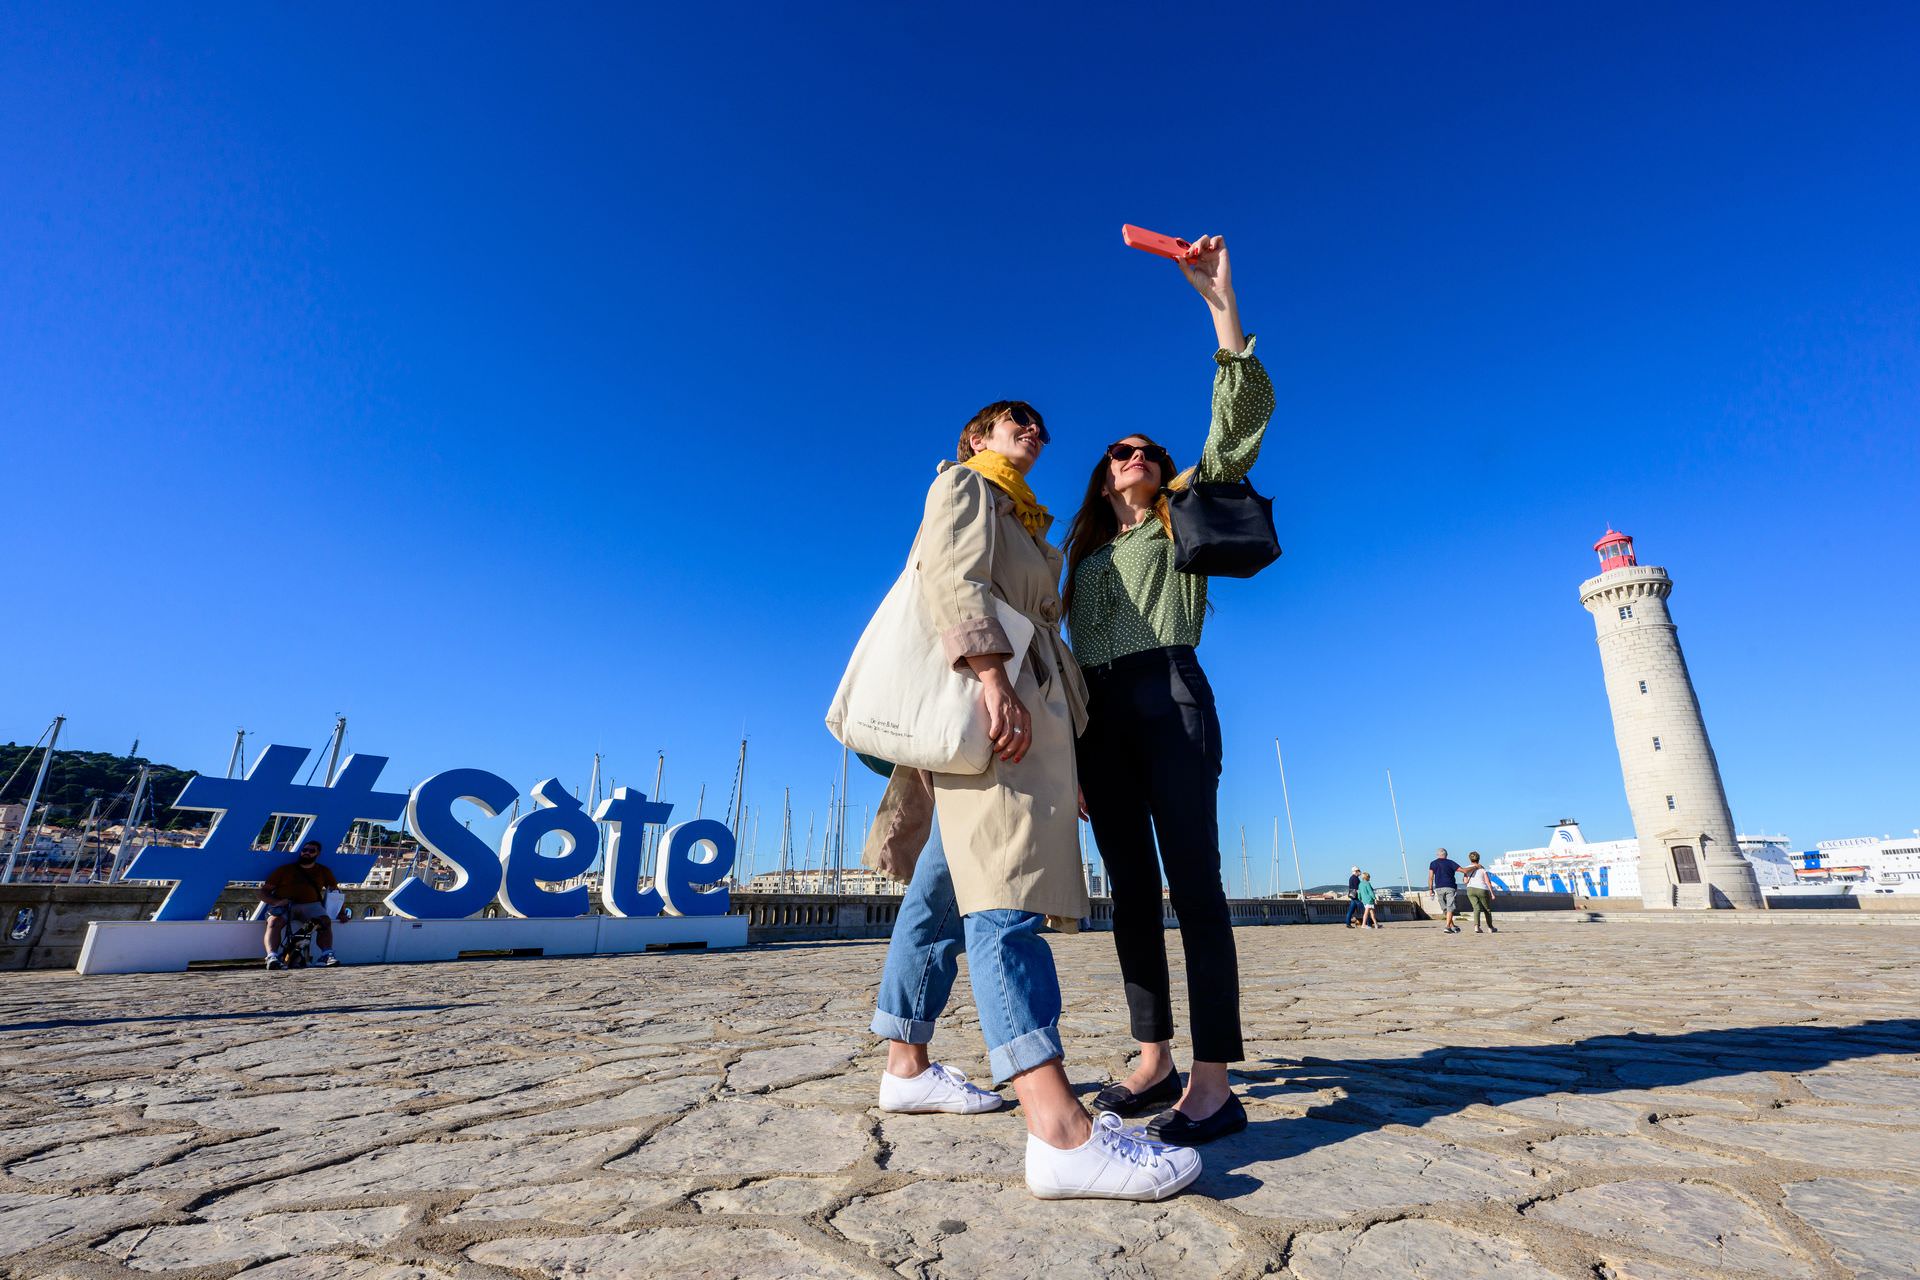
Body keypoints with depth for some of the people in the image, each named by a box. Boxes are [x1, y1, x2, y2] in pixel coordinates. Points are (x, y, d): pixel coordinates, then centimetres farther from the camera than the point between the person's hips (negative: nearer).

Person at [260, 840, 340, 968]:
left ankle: (327, 955, -33)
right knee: (274, 922, -34)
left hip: (309, 905, 1)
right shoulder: (285, 869, 14)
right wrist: (276, 902, -13)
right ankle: (272, 957, -45)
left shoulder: (323, 871, 18)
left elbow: (336, 891, 20)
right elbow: (263, 892, 10)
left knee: (325, 921, -28)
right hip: (283, 904, -1)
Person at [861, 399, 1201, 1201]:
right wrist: (991, 673, -26)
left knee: (943, 888, 9)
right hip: (983, 695, -10)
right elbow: (951, 573, -11)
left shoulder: (1025, 524, 34)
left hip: (1021, 696, 10)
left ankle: (907, 1067, 18)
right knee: (1005, 886, -21)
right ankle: (1060, 1130, -27)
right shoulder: (962, 483, 9)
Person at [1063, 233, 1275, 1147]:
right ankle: (1154, 1060, 12)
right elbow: (1075, 646, 18)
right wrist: (1072, 749, 10)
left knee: (1192, 881, -11)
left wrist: (1219, 302, 0)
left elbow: (1240, 421, 4)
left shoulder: (1179, 519, 15)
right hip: (1098, 713, 5)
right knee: (1130, 890, 4)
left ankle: (1213, 1083, -8)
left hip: (1169, 694, -5)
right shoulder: (1083, 554, 25)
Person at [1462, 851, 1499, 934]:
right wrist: (1492, 893, -7)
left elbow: (1465, 881, 2)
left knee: (1476, 908, -5)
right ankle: (1490, 928, 32)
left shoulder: (1467, 868, 4)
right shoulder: (1483, 869, 0)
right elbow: (1488, 882, -8)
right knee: (1487, 909, 18)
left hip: (1471, 890, 1)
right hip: (1482, 890, -1)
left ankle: (1476, 926, -27)